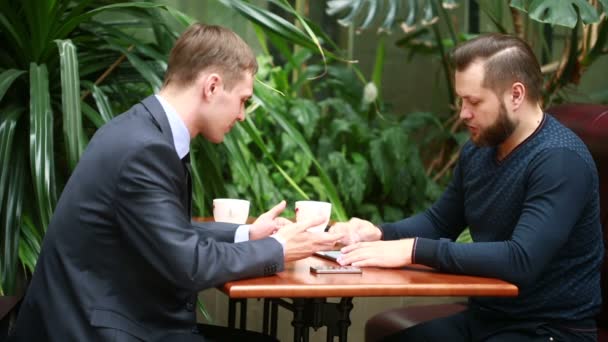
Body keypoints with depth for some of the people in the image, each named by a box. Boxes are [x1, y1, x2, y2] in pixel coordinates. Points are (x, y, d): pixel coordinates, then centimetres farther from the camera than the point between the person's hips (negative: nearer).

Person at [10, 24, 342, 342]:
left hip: (124, 315, 9)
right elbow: (188, 264, -20)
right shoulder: (143, 149, -22)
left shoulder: (146, 132, 6)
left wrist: (245, 234, 13)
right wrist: (276, 250, -7)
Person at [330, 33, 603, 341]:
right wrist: (380, 233, -2)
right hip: (483, 317, 7)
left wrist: (414, 250, -30)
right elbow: (439, 221, 18)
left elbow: (522, 260, -31)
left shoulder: (560, 160, -20)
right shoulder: (478, 149, 5)